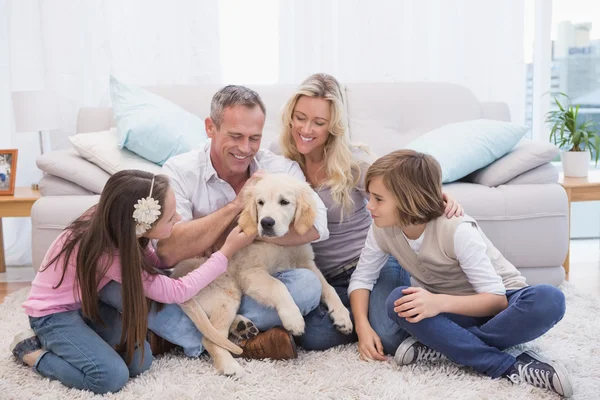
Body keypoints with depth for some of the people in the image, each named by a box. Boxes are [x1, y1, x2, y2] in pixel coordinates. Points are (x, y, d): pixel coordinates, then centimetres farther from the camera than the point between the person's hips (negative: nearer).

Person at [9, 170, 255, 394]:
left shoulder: (115, 228, -17)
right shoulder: (109, 254, -36)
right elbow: (177, 292, -30)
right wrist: (227, 252, -28)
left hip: (86, 305, 7)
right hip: (54, 313, -7)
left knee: (140, 361, -8)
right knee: (112, 377, -24)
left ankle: (59, 345, 10)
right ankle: (33, 352, -3)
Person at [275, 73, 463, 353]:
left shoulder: (353, 162, -12)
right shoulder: (278, 157, -3)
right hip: (323, 276, 3)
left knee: (387, 339, -24)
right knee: (313, 337, -25)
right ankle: (362, 313, 5)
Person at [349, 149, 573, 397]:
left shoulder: (457, 230, -28)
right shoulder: (383, 229, -13)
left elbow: (497, 300, -28)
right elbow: (361, 278, -6)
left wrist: (440, 302, -44)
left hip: (498, 302, -3)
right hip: (451, 309, 3)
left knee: (548, 300, -35)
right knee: (398, 302, -29)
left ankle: (441, 345, -27)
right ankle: (509, 367, -30)